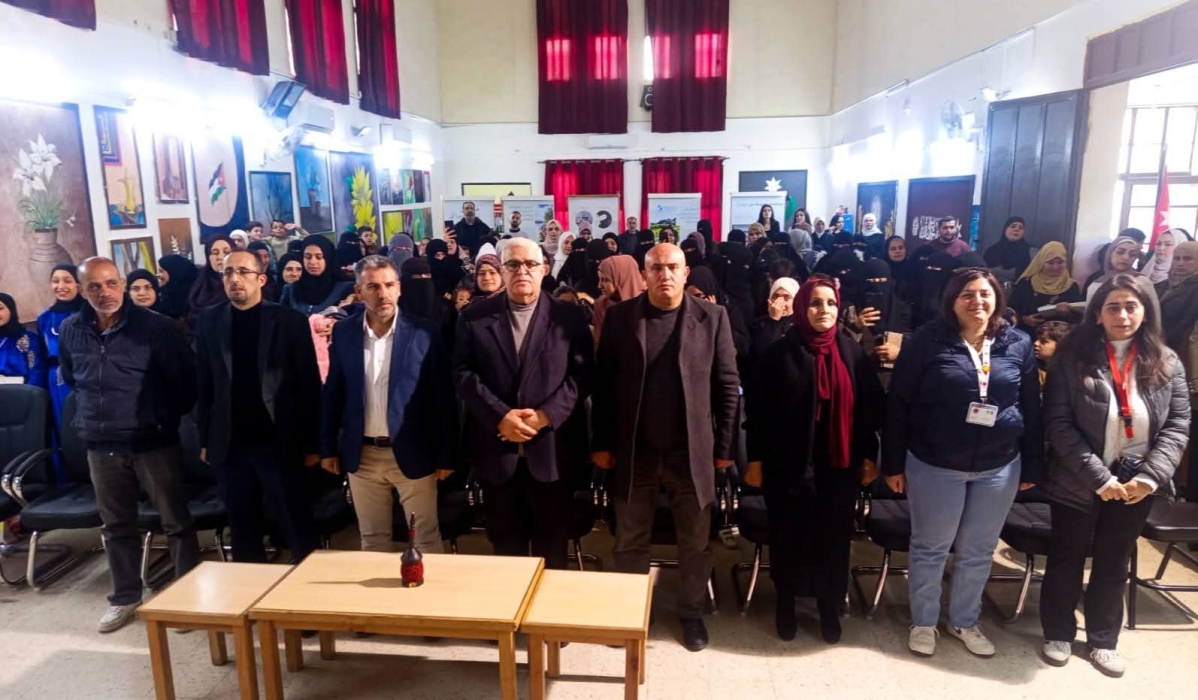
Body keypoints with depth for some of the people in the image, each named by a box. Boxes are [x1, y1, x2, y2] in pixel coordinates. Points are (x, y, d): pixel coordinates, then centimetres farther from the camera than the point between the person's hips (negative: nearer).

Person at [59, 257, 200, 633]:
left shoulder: (155, 326, -12)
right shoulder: (69, 330, 3)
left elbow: (185, 377, -6)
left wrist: (170, 417, 0)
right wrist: (90, 415, 19)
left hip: (155, 442, -4)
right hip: (101, 446, 5)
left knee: (176, 522, 3)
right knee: (117, 526, 16)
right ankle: (125, 598, 31)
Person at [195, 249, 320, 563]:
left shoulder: (290, 321, -4)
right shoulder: (209, 321, 6)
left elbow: (309, 384, -5)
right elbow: (204, 384, 7)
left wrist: (312, 444, -6)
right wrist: (205, 439, 5)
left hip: (279, 443, -3)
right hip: (229, 445, 3)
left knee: (298, 529, 3)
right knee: (243, 532, 14)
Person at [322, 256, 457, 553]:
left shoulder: (425, 332, -9)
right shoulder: (343, 332, 1)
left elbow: (443, 397, -7)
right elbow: (333, 393, 8)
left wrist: (446, 455, -6)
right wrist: (328, 447, 7)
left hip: (412, 453, -3)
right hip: (362, 456, 3)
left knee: (426, 538, 8)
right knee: (373, 539, 16)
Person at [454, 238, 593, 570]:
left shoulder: (569, 316, 2)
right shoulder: (474, 317, 4)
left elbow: (581, 375, -4)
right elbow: (464, 374, -2)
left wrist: (544, 416, -16)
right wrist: (500, 416, -15)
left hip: (552, 450, -1)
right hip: (496, 450, 1)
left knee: (552, 545, 12)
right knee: (505, 543, 15)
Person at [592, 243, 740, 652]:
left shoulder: (712, 318, -2)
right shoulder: (619, 317, -1)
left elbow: (727, 385, -1)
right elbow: (603, 383, 0)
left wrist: (725, 446, -2)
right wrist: (602, 443, -1)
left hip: (692, 451, 0)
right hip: (634, 451, 1)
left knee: (695, 542, 14)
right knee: (630, 541, 14)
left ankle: (691, 612, 35)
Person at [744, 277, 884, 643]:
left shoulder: (853, 352, 2)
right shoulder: (781, 352, -6)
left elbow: (871, 407, 6)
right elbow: (757, 408, -6)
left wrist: (868, 456, 5)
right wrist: (755, 458, -7)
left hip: (840, 465, 2)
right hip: (789, 464, -2)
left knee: (834, 538, 12)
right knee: (788, 537, 11)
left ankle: (830, 607, 32)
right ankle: (786, 604, 31)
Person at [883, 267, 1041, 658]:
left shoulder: (1019, 344, 1)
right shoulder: (928, 341, -10)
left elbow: (1032, 409, 7)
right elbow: (898, 404, -8)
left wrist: (1032, 466, 7)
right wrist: (893, 463, -7)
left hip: (999, 467, 3)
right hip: (935, 465, -3)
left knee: (978, 552, 17)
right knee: (930, 548, 11)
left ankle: (965, 621, 37)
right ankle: (923, 622, 31)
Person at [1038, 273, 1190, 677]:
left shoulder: (1166, 363, 0)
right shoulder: (1074, 357, -9)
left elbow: (1178, 425, 0)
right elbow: (1058, 423, -13)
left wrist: (1150, 476, -14)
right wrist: (1098, 477, -18)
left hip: (1135, 486, 3)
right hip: (1078, 484, -2)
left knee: (1114, 564, 18)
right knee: (1066, 560, 13)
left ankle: (1103, 639, 36)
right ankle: (1058, 633, 31)